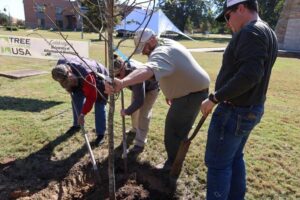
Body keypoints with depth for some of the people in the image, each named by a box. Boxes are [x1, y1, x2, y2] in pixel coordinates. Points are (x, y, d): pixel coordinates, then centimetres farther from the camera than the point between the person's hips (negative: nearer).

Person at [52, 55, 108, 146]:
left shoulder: (86, 75, -46)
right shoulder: (60, 64, -26)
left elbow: (91, 97, -38)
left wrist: (83, 114, -35)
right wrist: (69, 87, 6)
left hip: (99, 78, -7)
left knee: (99, 106, -11)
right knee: (76, 99, 8)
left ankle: (100, 134, -4)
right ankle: (77, 124, 28)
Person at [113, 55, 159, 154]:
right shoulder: (125, 63, -26)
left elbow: (139, 101, -44)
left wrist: (126, 112, -34)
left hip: (151, 88, -8)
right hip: (138, 87, 8)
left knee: (143, 114, -13)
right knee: (134, 109, 19)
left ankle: (140, 144, -5)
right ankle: (135, 129, 45)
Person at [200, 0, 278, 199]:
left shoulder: (251, 32, -17)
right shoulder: (268, 33, 14)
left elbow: (249, 75, -30)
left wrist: (214, 98, -24)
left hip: (235, 111, -10)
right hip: (251, 109, 10)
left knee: (218, 163, 4)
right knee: (235, 158, 23)